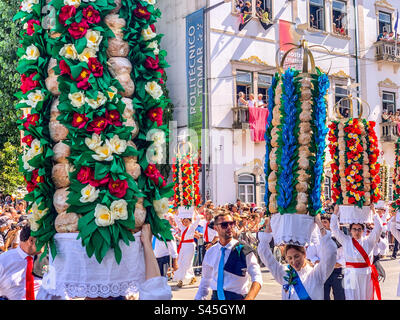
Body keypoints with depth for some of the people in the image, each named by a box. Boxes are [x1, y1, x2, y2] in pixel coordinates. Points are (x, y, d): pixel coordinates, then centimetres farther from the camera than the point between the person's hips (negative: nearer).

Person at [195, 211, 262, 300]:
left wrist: (249, 298, -26)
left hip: (236, 297, -3)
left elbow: (257, 279, -10)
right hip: (216, 297, 3)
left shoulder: (244, 250, -3)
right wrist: (198, 298, 10)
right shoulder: (210, 252, 9)